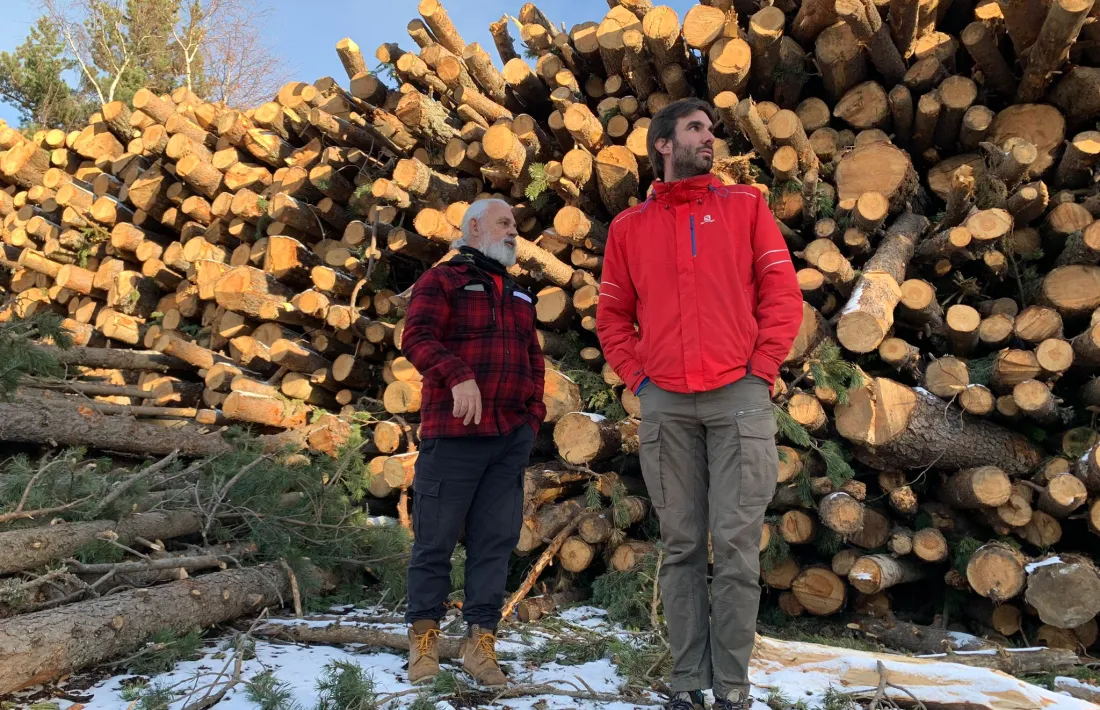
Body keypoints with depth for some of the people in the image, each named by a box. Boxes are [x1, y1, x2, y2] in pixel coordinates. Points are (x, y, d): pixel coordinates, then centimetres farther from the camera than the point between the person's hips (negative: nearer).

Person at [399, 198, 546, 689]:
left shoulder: (518, 295, 22)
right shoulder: (442, 281, 3)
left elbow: (533, 359, 24)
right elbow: (416, 336, -12)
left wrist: (533, 415, 13)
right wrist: (459, 375, -27)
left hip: (511, 438, 6)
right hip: (452, 434, -5)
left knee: (496, 540, 4)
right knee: (436, 538, 0)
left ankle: (480, 640, 12)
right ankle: (423, 637, 13)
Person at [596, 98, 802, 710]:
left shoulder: (745, 206, 10)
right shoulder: (629, 227, 14)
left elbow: (782, 291, 5)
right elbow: (613, 314, 17)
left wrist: (762, 368, -3)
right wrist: (637, 377, 5)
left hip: (739, 397, -1)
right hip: (665, 405, 2)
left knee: (737, 544, -3)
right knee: (682, 546, 5)